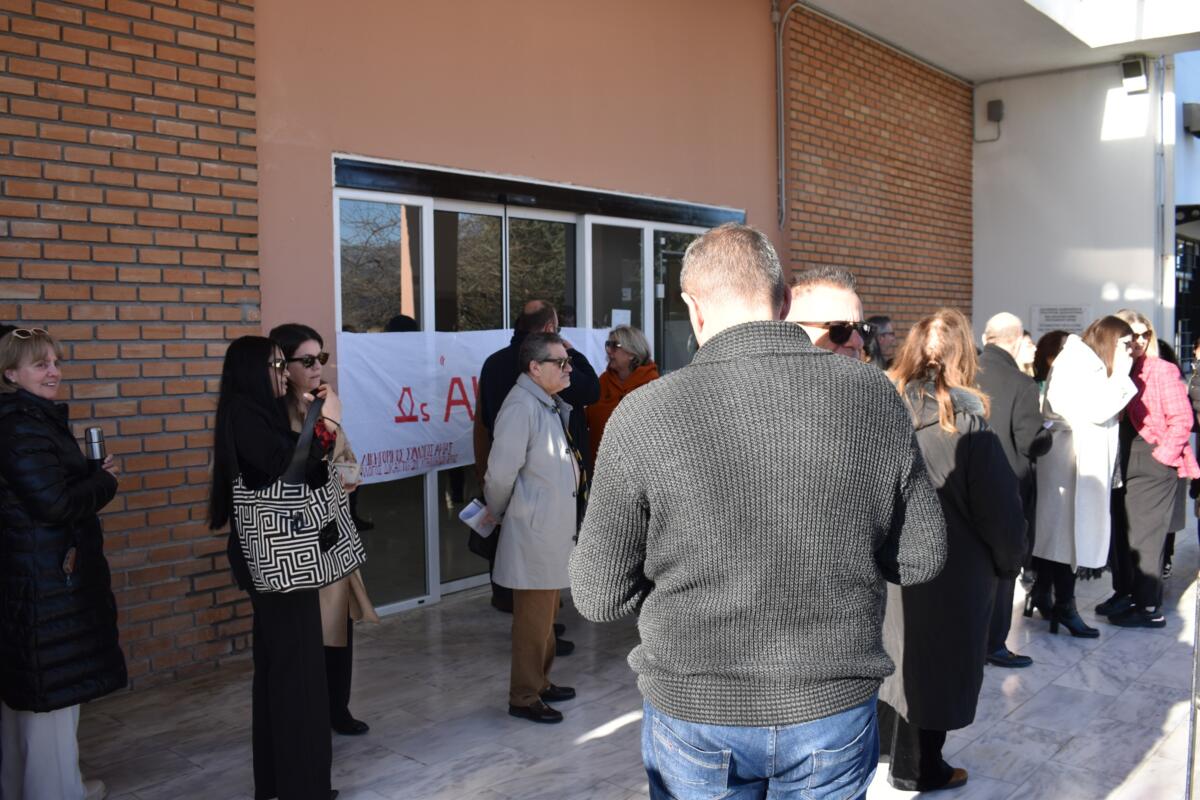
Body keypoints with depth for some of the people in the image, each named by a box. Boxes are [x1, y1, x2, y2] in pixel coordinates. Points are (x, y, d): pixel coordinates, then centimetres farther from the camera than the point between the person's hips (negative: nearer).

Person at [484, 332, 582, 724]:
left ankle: (541, 683, 33)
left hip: (555, 528, 9)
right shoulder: (521, 407, -20)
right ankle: (524, 698, 14)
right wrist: (498, 513, -4)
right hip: (534, 531, -9)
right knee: (534, 618, 1)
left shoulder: (552, 405, 10)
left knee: (546, 613, 20)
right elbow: (501, 474, -19)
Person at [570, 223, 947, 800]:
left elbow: (599, 597, -11)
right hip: (836, 710, 2)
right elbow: (922, 558, -1)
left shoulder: (642, 417, -18)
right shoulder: (874, 396, -11)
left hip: (695, 713, -1)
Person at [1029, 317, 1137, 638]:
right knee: (1067, 531, -4)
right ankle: (1063, 606, 3)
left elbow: (1106, 412, 16)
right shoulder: (1075, 364, -12)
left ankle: (1042, 593, 21)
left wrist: (1118, 375, 7)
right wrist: (1120, 374, -14)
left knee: (1054, 529, 13)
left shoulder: (1087, 365, 18)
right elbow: (1098, 411, -21)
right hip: (1070, 462, -10)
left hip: (1081, 461, 10)